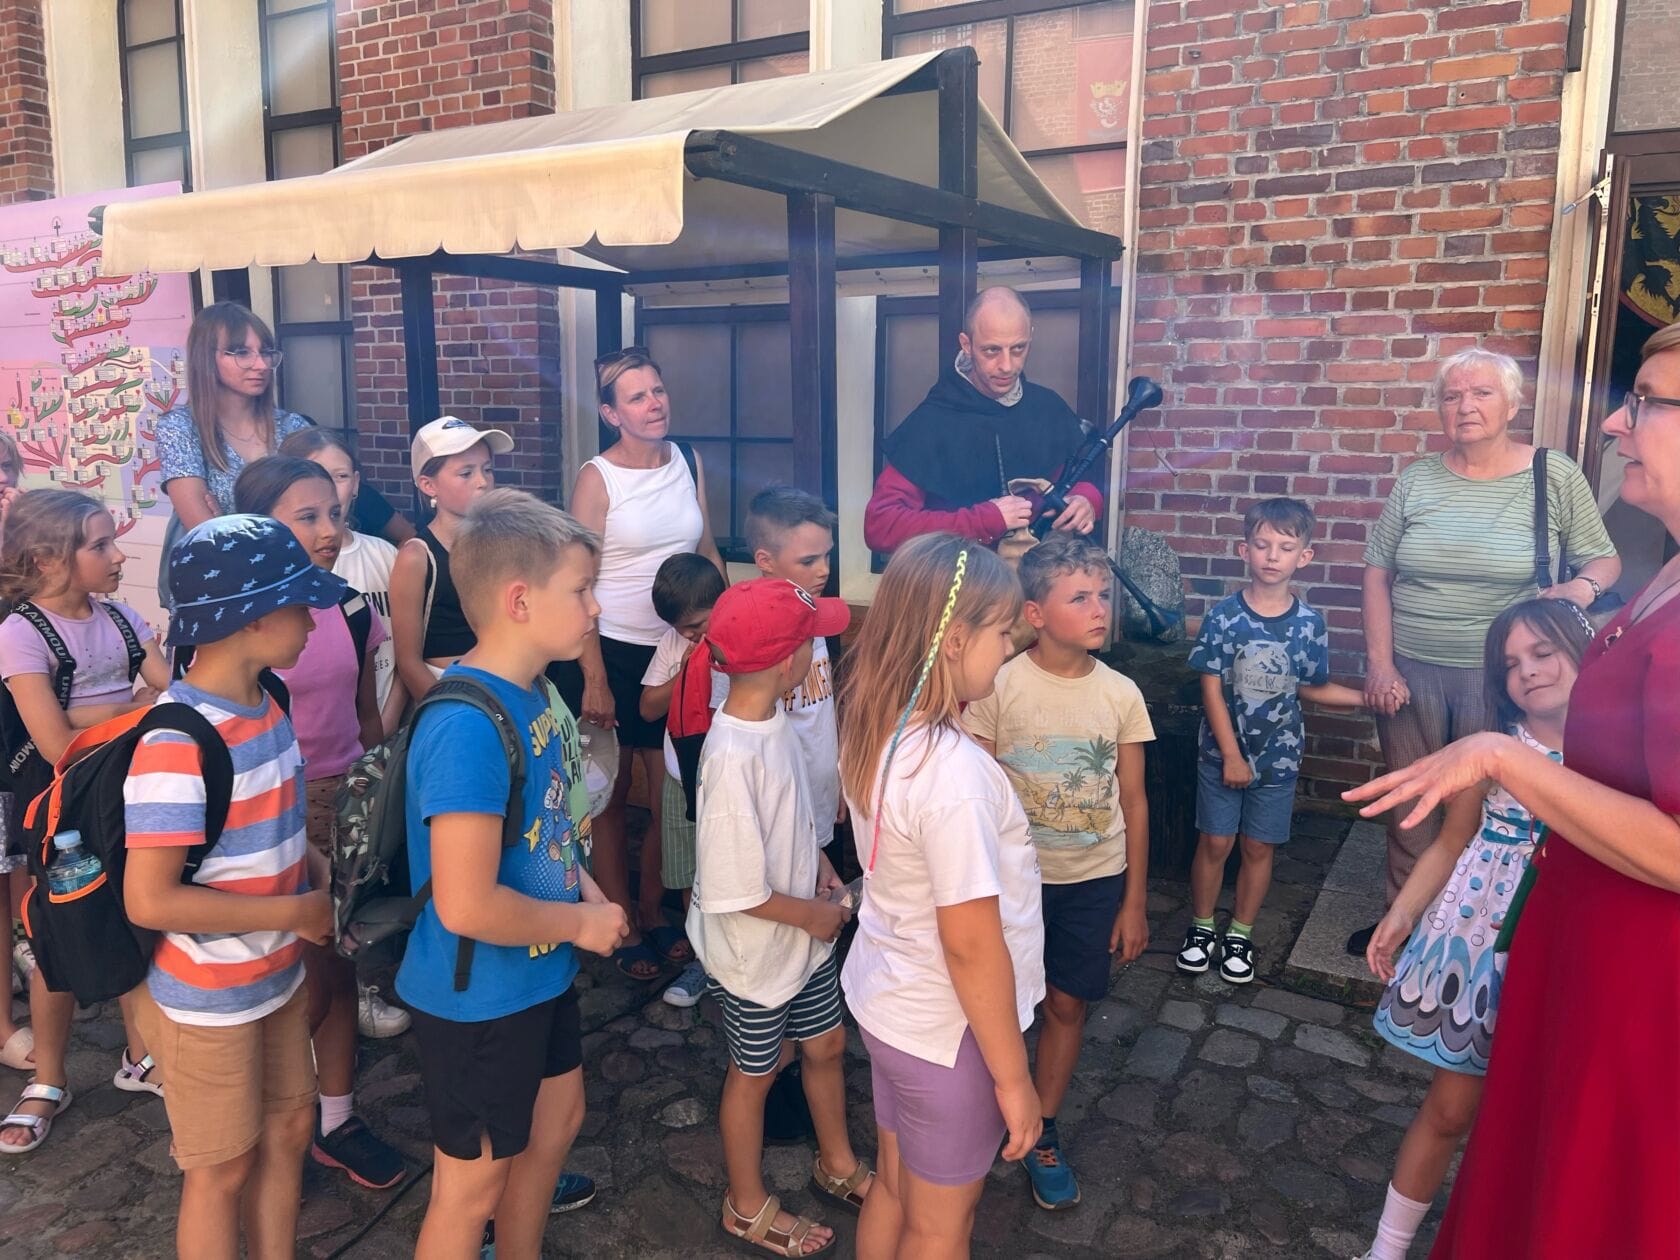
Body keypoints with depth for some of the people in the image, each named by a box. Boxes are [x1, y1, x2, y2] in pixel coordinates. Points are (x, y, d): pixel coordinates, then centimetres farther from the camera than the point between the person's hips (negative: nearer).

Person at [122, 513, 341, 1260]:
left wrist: (314, 879, -2)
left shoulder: (265, 703, -2)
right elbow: (149, 901, -28)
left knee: (290, 1127, 21)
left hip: (278, 975, 8)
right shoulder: (178, 744, -28)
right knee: (223, 1169, 12)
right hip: (207, 999, -7)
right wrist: (295, 913, -21)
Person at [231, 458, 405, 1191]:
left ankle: (337, 1119, 30)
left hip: (349, 801, 5)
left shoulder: (351, 607, 1)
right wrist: (301, 851, -14)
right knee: (305, 981, 4)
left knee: (339, 967, 14)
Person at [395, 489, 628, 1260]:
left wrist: (584, 889, -3)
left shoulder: (536, 691, -3)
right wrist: (581, 923, -18)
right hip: (477, 996, -9)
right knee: (474, 1181, 13)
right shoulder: (467, 726, -31)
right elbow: (466, 906, -32)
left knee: (558, 1117, 27)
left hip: (539, 975, 9)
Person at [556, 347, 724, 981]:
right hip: (611, 651, -4)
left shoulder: (689, 463, 5)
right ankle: (623, 930, 22)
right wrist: (594, 680, -13)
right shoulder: (597, 478, -10)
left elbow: (708, 554, 13)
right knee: (612, 797, 8)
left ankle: (654, 915, 28)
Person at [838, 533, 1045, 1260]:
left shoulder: (874, 733, -7)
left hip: (884, 999, 7)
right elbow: (971, 945, -25)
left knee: (893, 1189, 27)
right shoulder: (954, 771, -32)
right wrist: (1013, 1076, -14)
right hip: (944, 1029, -7)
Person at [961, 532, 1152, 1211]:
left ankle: (1042, 1134, 34)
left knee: (1067, 1004, 13)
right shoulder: (999, 686, -15)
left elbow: (1133, 801, 1)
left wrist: (1134, 901, 3)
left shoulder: (1121, 694, -6)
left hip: (1094, 880, 2)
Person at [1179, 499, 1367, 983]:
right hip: (1222, 752, -1)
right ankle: (1201, 928, 26)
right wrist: (1231, 755, -12)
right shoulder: (1223, 616, -11)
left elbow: (1311, 688, 6)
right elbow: (1211, 689, -10)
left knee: (1258, 848, 11)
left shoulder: (1309, 623, -5)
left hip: (1278, 756, 2)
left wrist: (1367, 697, -7)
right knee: (1214, 842, 7)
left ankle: (1240, 935, 28)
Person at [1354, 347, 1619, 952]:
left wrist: (1582, 586, -19)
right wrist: (1379, 666, -3)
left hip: (1498, 676, -2)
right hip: (1410, 671, 2)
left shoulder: (1556, 476, -2)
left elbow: (1603, 560, 5)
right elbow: (1377, 571, 4)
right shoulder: (1417, 479, 3)